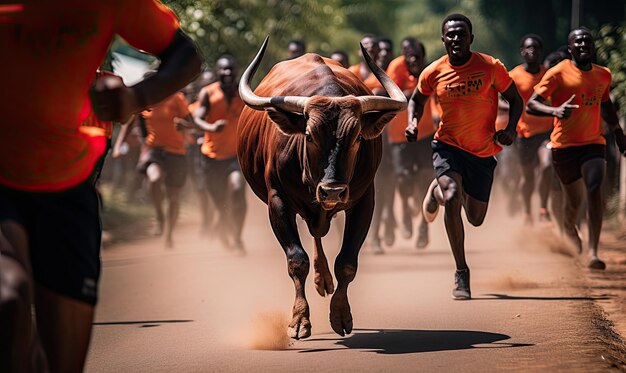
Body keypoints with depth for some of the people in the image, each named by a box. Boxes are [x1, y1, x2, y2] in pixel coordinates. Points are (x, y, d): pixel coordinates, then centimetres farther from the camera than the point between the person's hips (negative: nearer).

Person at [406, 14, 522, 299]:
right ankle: (461, 271, -15)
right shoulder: (433, 73, -6)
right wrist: (413, 122, -6)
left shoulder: (491, 67, -10)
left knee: (476, 219, 10)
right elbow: (417, 99, 14)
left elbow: (514, 99, 2)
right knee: (452, 198, -29)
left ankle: (439, 190, 45)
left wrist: (510, 129, -15)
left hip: (483, 152, 1)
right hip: (448, 146, -1)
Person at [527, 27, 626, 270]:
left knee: (595, 191, -20)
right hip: (564, 146, -2)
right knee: (573, 200, 8)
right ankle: (569, 230, 45)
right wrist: (555, 111, -31)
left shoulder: (603, 75, 8)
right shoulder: (558, 73, -8)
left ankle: (593, 253, -23)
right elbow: (531, 105, -13)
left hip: (593, 143, 2)